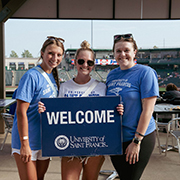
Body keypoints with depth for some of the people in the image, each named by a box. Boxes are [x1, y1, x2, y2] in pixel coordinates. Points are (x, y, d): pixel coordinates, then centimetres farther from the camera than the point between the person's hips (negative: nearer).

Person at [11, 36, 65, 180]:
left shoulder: (53, 76, 6)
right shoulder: (32, 76, -17)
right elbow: (21, 111, -19)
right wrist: (24, 144, -20)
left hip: (46, 140, 7)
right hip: (28, 141, -7)